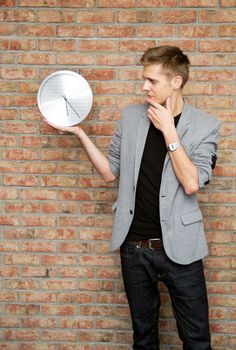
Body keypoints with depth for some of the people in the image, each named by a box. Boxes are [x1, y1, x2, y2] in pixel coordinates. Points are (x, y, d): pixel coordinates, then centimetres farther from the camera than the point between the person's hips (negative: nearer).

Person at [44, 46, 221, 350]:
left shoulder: (205, 125, -6)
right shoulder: (131, 116, 3)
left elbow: (191, 184, -17)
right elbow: (110, 172, 7)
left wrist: (168, 131, -18)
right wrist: (79, 133, -2)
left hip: (178, 247, -2)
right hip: (135, 245, 3)